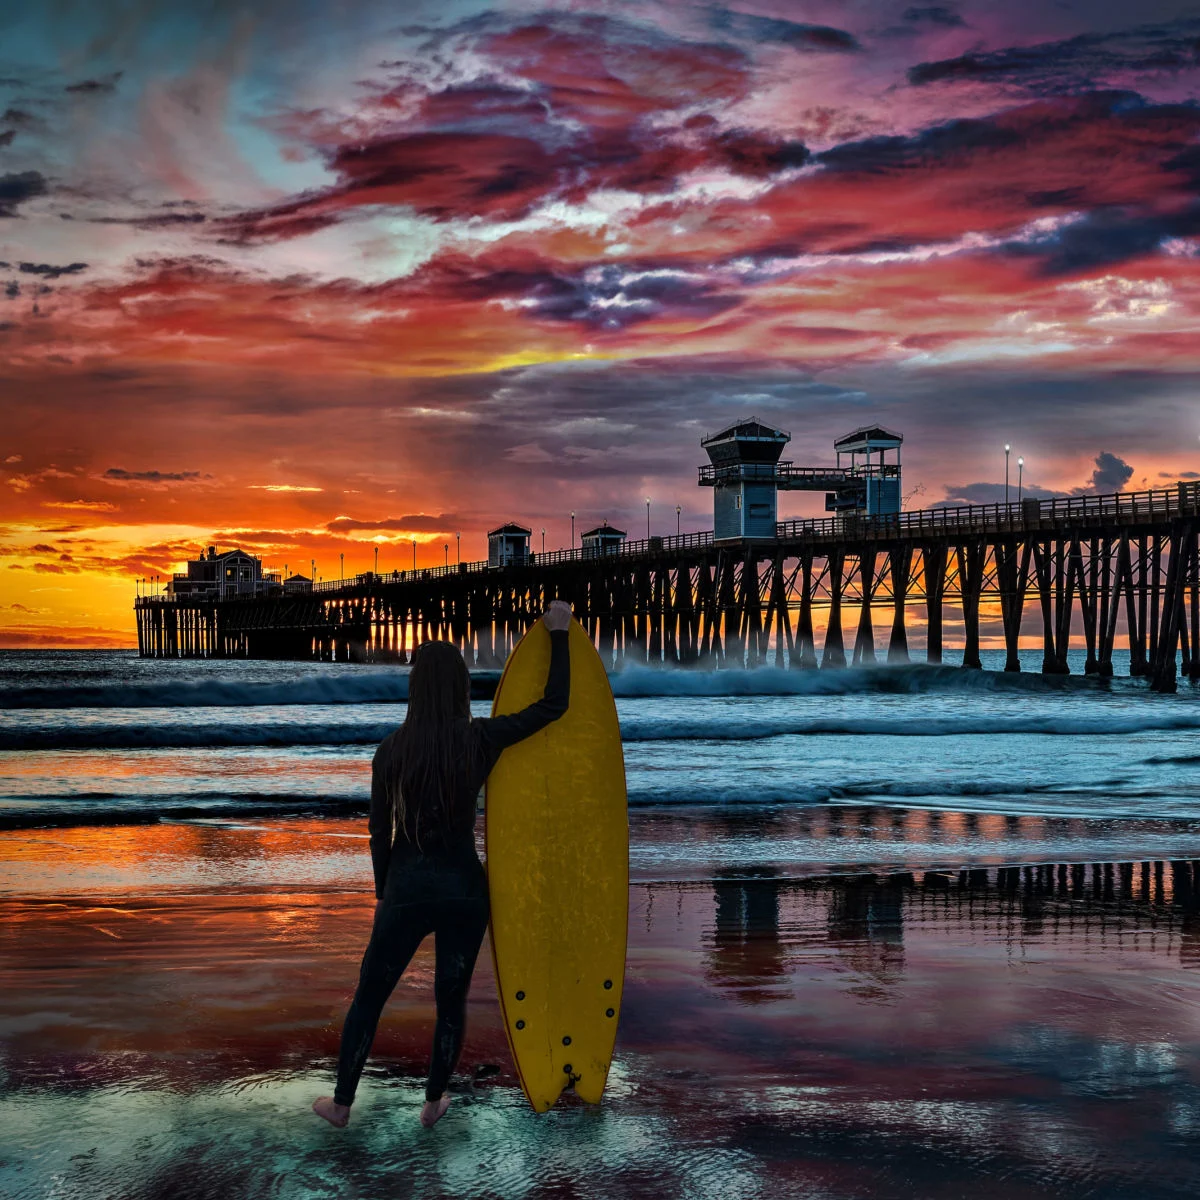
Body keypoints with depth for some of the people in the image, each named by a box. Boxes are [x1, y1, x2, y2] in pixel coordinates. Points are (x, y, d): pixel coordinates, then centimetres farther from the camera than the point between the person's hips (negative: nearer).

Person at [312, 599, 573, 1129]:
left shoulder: (392, 749, -6)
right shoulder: (481, 740, -9)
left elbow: (379, 831, 0)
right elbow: (554, 704, -2)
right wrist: (559, 634, 6)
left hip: (407, 887, 0)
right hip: (464, 887, 0)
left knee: (368, 997, 14)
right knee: (451, 1000, 17)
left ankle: (341, 1103, 24)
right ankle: (433, 1104, 28)